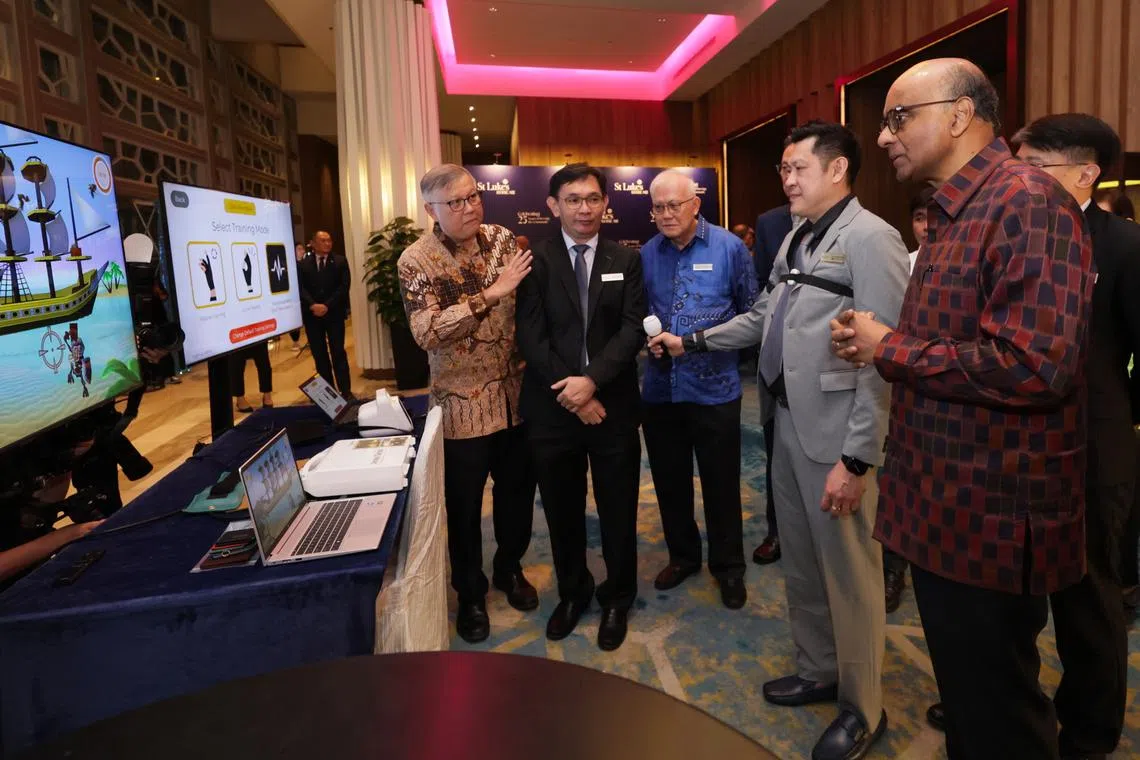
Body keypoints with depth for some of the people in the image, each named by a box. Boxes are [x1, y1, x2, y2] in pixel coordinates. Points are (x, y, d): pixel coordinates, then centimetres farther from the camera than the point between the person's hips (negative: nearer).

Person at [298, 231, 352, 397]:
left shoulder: (340, 261, 4)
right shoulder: (303, 264, 8)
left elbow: (344, 286, -6)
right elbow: (301, 288, -1)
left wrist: (327, 305, -15)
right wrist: (312, 305, -18)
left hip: (334, 313, -2)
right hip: (312, 315, 2)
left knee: (338, 352, -4)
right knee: (319, 354, 5)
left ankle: (345, 391, -1)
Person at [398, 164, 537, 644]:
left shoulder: (502, 239, 1)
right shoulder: (416, 260, -11)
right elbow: (426, 332, -24)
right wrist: (491, 293, -29)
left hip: (516, 393, 4)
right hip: (463, 403, -4)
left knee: (517, 490, 18)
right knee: (464, 504, 10)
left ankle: (509, 568, 43)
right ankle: (470, 593, 33)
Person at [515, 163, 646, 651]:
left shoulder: (626, 261, 5)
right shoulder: (535, 261, 1)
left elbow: (633, 329, -5)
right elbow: (530, 336, -6)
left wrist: (592, 380, -18)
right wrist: (570, 393, -13)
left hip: (614, 404, 1)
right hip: (552, 407, 0)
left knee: (618, 509, 11)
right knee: (562, 510, 14)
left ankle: (617, 597, 33)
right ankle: (573, 591, 37)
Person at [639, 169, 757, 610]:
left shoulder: (729, 247, -5)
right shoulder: (647, 253, 3)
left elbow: (750, 312, 2)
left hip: (714, 388, -3)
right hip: (660, 388, 3)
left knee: (721, 483, 8)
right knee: (669, 481, 15)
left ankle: (728, 567, 28)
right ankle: (682, 555, 36)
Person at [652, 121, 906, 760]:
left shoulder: (871, 239, -13)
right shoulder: (797, 240, 15)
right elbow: (763, 319, 21)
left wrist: (856, 458, -20)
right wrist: (692, 341, 17)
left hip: (836, 433, -8)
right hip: (788, 422, 8)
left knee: (849, 572, 6)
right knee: (803, 562, 19)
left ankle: (863, 708, 26)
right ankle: (820, 670, 39)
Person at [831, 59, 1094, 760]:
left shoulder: (1027, 203, -18)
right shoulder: (954, 213, 14)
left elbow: (1033, 364, -28)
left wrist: (889, 348, -17)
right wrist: (878, 345, 4)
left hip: (991, 515, -9)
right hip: (945, 506, 9)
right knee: (962, 688, 25)